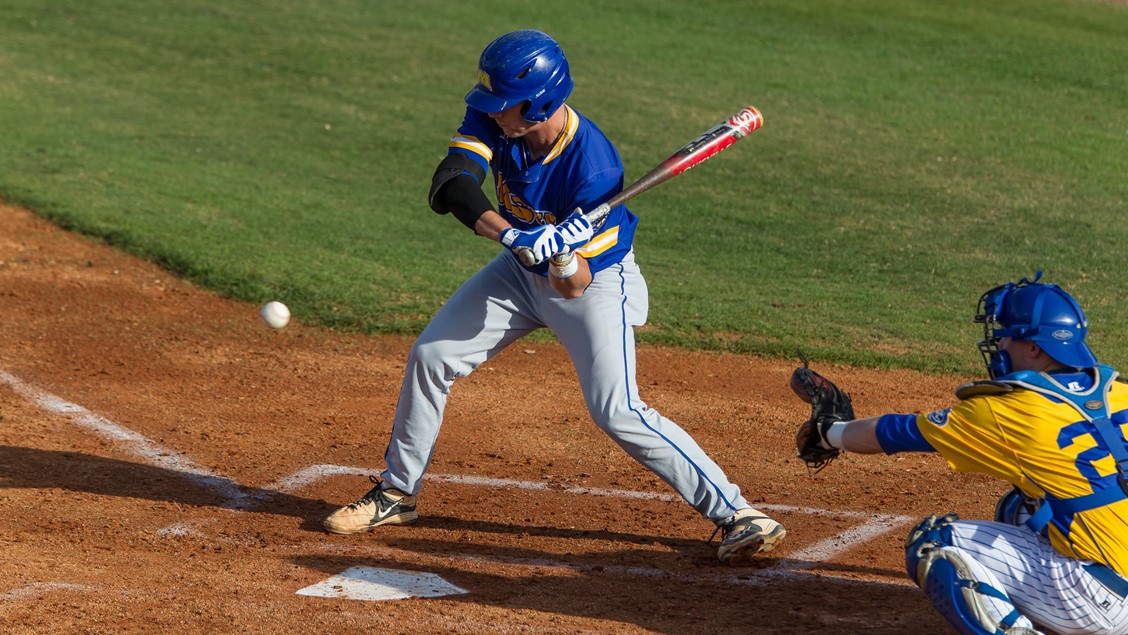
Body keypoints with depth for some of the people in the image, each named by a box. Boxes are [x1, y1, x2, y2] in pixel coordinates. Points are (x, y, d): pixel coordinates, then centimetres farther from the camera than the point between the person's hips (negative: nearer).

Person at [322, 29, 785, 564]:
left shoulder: (592, 166, -34)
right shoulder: (494, 118, -20)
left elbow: (577, 281, -29)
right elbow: (450, 184, -34)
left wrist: (571, 269, -53)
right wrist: (506, 232, -49)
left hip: (595, 278, -6)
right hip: (521, 270, 6)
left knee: (617, 411, -19)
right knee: (430, 356, 3)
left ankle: (734, 513, -14)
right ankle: (396, 493, 22)